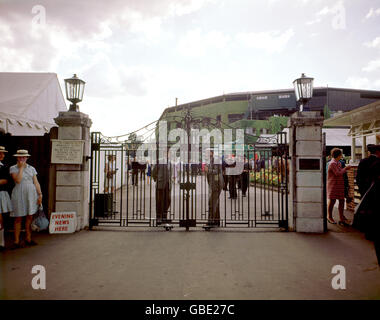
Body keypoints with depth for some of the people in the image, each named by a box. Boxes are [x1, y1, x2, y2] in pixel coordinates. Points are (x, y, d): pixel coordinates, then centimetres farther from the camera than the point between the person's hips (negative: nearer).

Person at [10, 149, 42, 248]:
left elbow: (36, 182, 8)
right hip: (19, 195, -2)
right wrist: (21, 167, -9)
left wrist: (40, 194, 1)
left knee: (30, 217, 6)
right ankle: (17, 241, 11)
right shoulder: (13, 168, 2)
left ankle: (28, 239, 16)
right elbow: (18, 180, -14)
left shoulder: (31, 168, 9)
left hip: (31, 195, 2)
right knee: (18, 218, 2)